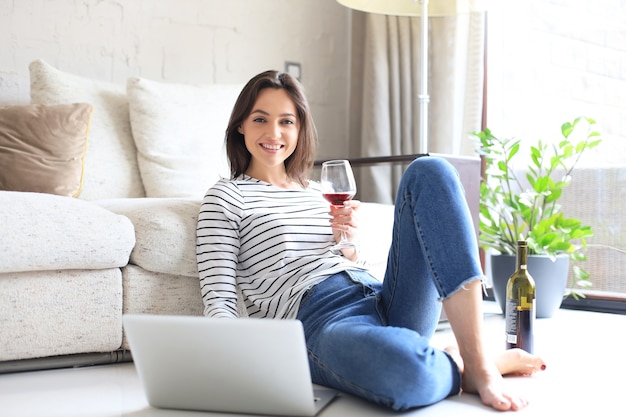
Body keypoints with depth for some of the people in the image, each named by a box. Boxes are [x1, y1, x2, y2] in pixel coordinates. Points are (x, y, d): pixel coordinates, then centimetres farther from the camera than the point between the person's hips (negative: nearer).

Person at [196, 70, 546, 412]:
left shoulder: (317, 191, 27)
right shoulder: (225, 198, 9)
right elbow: (219, 301, 0)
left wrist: (351, 241, 5)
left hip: (385, 303, 7)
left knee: (429, 172, -12)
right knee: (401, 370, -45)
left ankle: (478, 362, -19)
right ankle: (461, 369, -7)